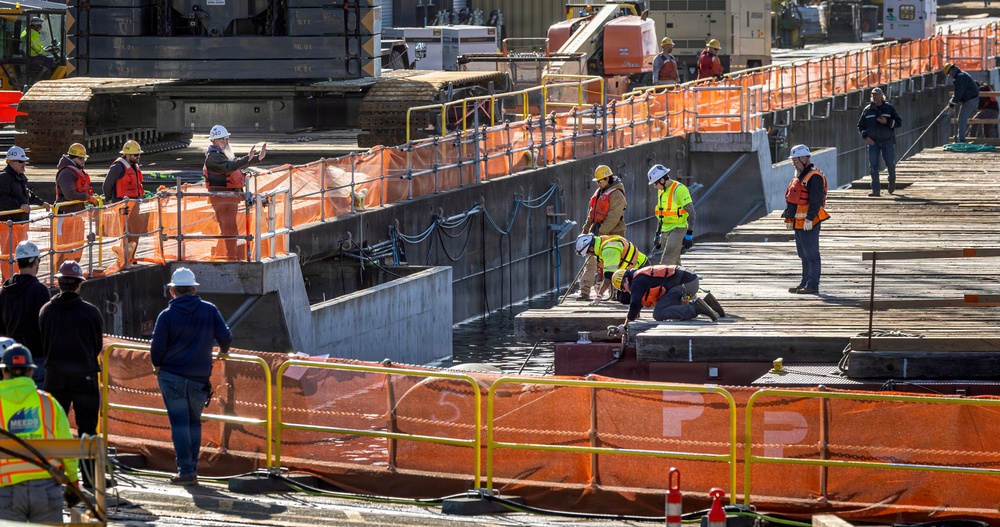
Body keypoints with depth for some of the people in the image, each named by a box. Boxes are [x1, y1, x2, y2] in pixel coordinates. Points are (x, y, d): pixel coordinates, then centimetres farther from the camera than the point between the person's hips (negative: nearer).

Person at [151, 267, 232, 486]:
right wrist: (223, 352, 22)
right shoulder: (209, 310, -1)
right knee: (194, 422, 15)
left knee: (179, 423, -1)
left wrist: (157, 366, 12)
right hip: (200, 379, 2)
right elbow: (225, 336, -1)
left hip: (171, 377, -2)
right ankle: (191, 469, 15)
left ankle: (186, 471, -7)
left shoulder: (167, 315, -7)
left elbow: (157, 347, -8)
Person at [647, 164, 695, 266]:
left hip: (678, 229, -9)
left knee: (667, 262, -17)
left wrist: (689, 234, -22)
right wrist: (657, 235, 23)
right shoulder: (661, 191, 13)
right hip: (665, 230, 9)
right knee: (674, 263, 10)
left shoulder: (679, 189, -14)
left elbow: (691, 212, -17)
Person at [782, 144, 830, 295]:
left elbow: (816, 200, -21)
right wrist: (789, 217, 22)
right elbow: (792, 198, 25)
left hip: (809, 224, -11)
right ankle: (805, 283, 23)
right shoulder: (800, 176, 19)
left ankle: (812, 286, -8)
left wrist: (809, 219, -24)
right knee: (804, 254, 16)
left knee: (811, 254, -8)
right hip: (799, 223, 11)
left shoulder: (814, 177, -14)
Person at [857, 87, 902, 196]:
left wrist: (887, 122, -16)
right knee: (873, 166, -8)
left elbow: (899, 122, 1)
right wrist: (865, 136, -7)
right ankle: (876, 190, -8)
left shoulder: (889, 108, 2)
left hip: (887, 141, -1)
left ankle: (892, 181, 35)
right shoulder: (867, 110, 6)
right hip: (873, 142, 1)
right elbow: (861, 125, 10)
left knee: (890, 163, 5)